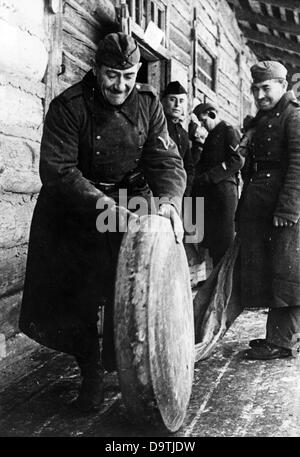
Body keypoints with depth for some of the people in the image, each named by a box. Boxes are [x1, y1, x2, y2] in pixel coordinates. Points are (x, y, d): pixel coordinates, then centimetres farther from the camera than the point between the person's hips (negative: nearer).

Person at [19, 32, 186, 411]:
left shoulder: (148, 104, -5)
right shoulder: (68, 106, -16)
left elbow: (167, 160, -10)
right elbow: (56, 168, -23)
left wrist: (169, 200, -31)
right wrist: (100, 201, -36)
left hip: (134, 202, 2)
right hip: (77, 206, -2)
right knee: (74, 297, 0)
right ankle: (91, 372, 21)